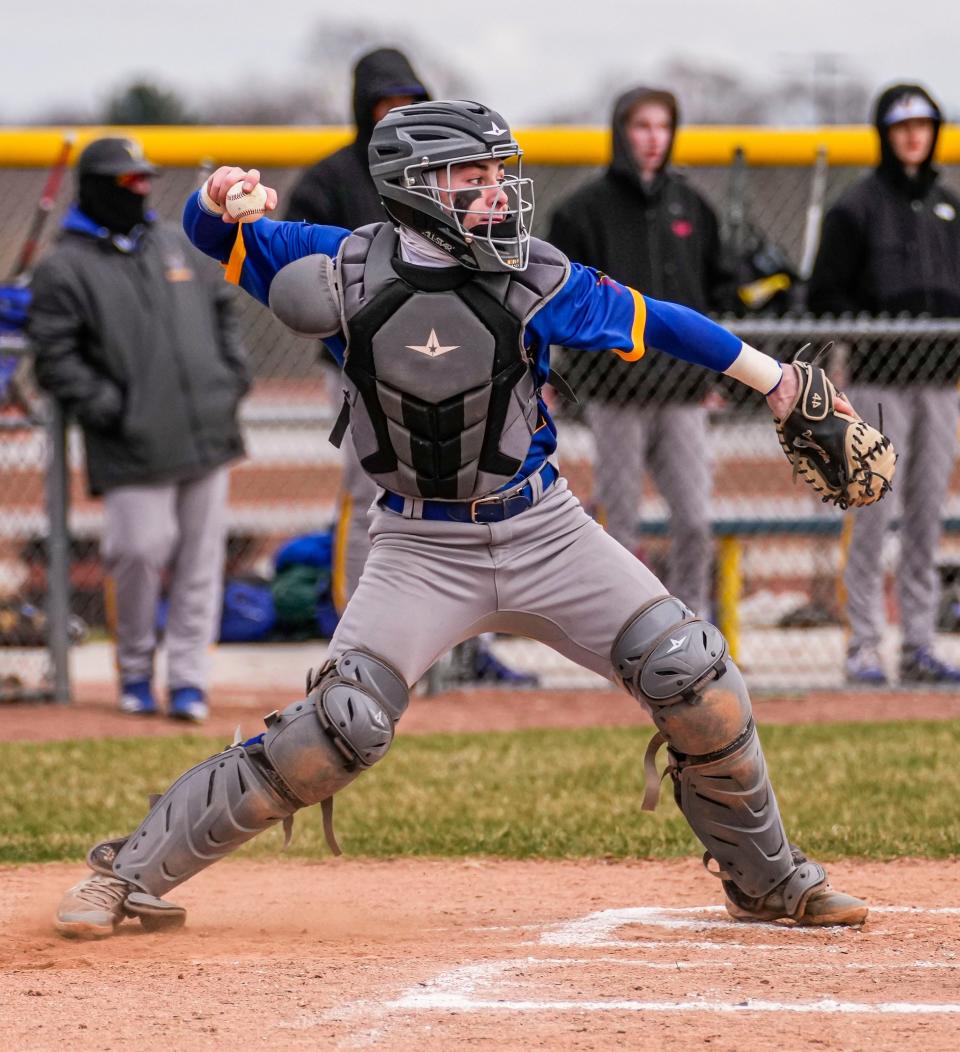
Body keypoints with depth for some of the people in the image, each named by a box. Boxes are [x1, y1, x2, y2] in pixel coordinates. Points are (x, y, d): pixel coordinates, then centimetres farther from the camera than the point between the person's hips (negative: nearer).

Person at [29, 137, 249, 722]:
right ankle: (136, 669, 11)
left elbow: (224, 307, 25)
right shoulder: (65, 268, -3)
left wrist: (233, 377, 11)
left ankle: (190, 679, 8)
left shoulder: (179, 245, 15)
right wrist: (109, 409, -14)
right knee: (140, 552, -10)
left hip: (207, 431, 5)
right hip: (136, 447, -5)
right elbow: (55, 356, -6)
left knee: (202, 556, 2)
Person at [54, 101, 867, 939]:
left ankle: (766, 878, 16)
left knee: (692, 678, -6)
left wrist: (773, 378, 6)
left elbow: (649, 322, 3)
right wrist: (222, 200, -24)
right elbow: (214, 235, 0)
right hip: (423, 549, -2)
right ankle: (132, 873, -5)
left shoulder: (531, 278, -7)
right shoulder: (348, 271, -9)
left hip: (544, 530, 2)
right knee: (342, 727, -17)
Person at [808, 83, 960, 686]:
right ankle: (864, 647, -3)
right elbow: (826, 296, -3)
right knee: (875, 511, -6)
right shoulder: (859, 206, -2)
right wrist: (874, 335, -14)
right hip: (881, 379, -5)